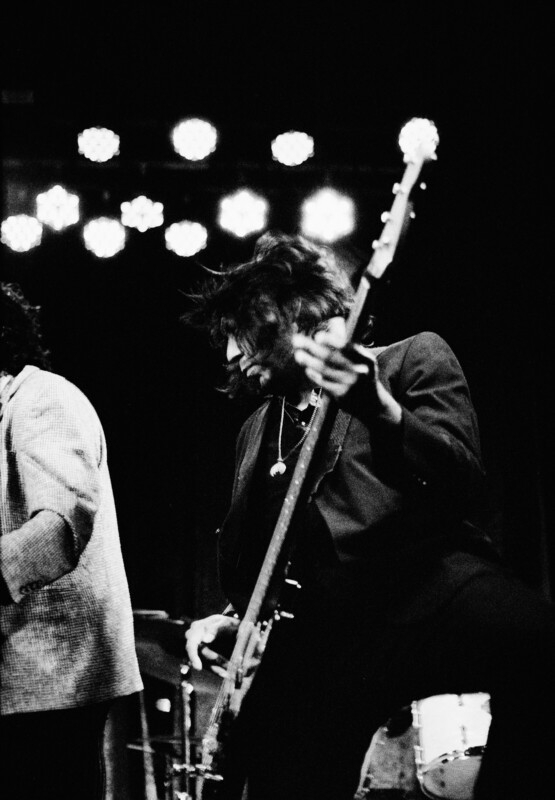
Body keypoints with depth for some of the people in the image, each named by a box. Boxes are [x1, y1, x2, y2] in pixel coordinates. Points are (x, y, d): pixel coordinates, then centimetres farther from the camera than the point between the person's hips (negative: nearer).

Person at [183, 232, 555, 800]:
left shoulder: (413, 360, 12)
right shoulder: (257, 429, 29)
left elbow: (465, 489, -4)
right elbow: (243, 558, 36)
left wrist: (382, 410, -19)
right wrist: (232, 617, 15)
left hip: (423, 580, -5)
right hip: (305, 635, 6)